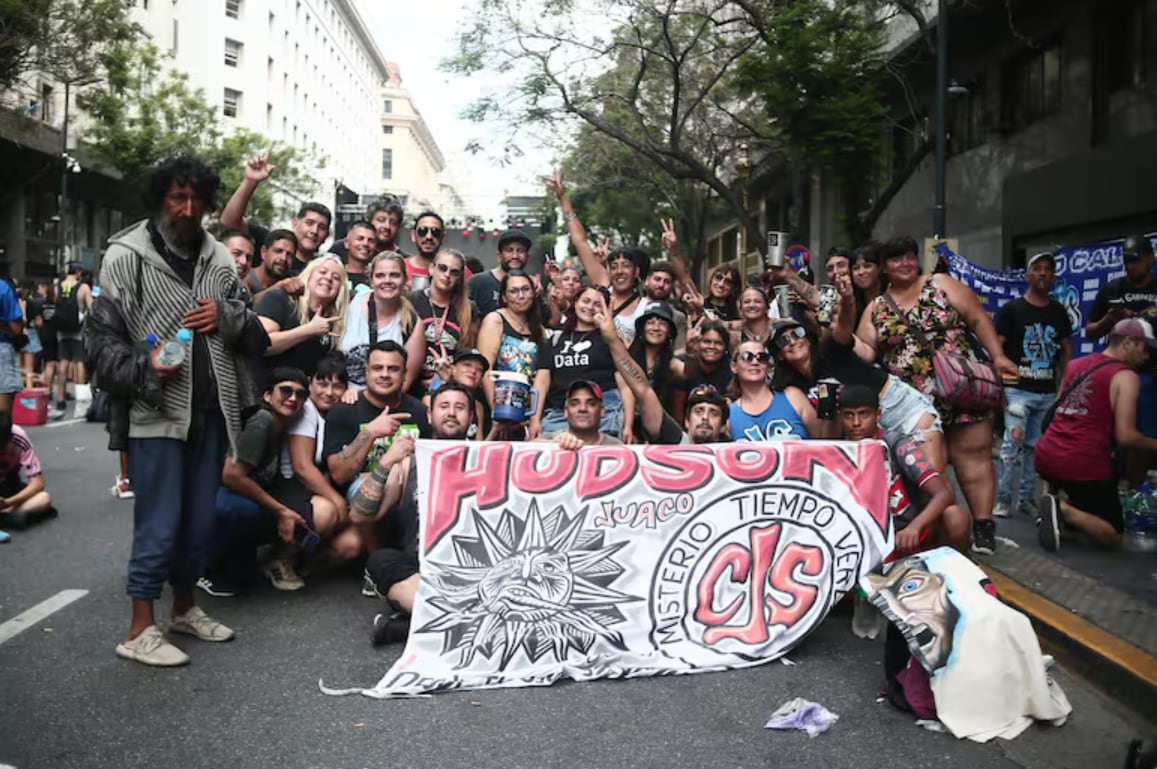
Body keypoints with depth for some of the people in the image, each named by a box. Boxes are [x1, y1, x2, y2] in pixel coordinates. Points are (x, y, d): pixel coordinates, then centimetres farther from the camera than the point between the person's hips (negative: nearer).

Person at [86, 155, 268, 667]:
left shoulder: (219, 258, 11)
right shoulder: (126, 256, -2)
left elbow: (254, 333, 15)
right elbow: (100, 336, -4)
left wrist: (228, 316, -6)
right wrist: (142, 368, -19)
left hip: (211, 411, 5)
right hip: (156, 412, -5)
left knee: (199, 519, 14)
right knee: (159, 524, -2)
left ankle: (185, 608, 31)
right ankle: (140, 630, 11)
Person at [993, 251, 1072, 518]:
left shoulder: (1059, 311, 11)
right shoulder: (1012, 309, -2)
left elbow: (1066, 349, 17)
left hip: (1048, 392, 4)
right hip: (1017, 389, -4)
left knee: (1036, 447, 10)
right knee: (1013, 441, -13)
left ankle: (1027, 499, 19)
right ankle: (1003, 499, -6)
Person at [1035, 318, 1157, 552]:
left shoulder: (1074, 364, 14)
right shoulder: (1126, 377, -5)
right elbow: (1125, 436, -11)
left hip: (1045, 457, 7)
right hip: (1084, 466, -7)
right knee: (1113, 538, 6)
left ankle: (1051, 498, 15)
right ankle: (1064, 510, -17)